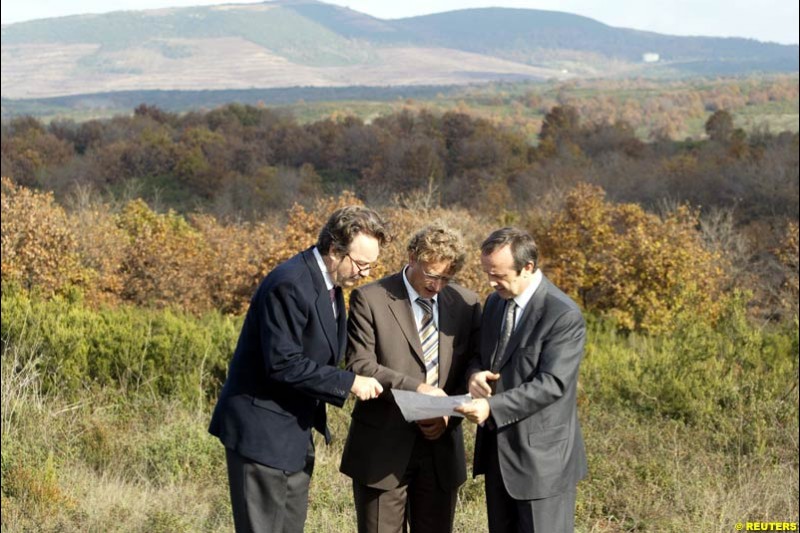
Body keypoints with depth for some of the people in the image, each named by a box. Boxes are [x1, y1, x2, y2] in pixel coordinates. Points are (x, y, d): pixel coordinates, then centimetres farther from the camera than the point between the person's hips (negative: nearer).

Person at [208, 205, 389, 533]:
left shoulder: (329, 284, 9)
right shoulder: (290, 285, -22)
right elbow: (283, 365, -26)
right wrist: (349, 383, -21)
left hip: (294, 432, 9)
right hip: (262, 432, -9)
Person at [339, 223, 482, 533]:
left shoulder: (466, 303, 5)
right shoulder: (370, 299, -7)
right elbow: (359, 366, -12)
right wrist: (416, 387, -23)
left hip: (441, 447, 4)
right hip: (383, 447, -3)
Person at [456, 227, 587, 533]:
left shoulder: (564, 316, -17)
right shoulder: (495, 302, 9)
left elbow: (552, 383, -23)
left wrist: (493, 407, -31)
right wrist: (476, 372, -7)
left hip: (541, 457, -8)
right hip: (497, 449, 8)